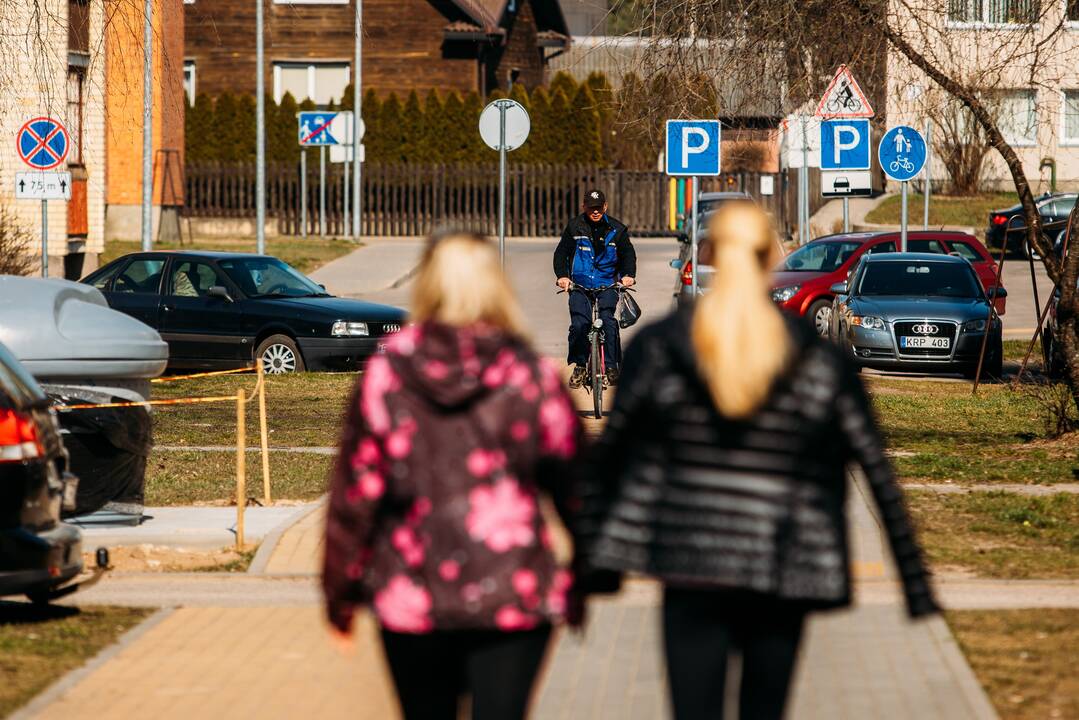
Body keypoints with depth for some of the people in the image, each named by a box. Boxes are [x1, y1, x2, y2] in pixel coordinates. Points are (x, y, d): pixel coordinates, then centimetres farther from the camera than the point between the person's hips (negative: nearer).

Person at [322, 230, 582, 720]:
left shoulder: (384, 376, -3)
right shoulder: (532, 377, -4)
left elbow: (354, 492, -1)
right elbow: (571, 480, 2)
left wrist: (340, 593, 9)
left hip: (411, 598, 2)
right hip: (513, 597, -1)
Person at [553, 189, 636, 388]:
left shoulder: (616, 229, 3)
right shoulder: (575, 227, 2)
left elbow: (628, 253, 8)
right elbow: (561, 253, 4)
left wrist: (628, 274, -11)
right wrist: (562, 275, -13)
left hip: (607, 284, 0)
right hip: (580, 284, 0)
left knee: (608, 319, -22)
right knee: (579, 323, -17)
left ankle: (611, 366, -15)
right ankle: (579, 366, -2)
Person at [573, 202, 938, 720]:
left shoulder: (656, 348, -2)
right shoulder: (821, 361, -2)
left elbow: (606, 459, 1)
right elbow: (879, 474, 0)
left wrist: (587, 566, 10)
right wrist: (916, 587, 6)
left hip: (690, 568, -1)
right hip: (782, 573, 1)